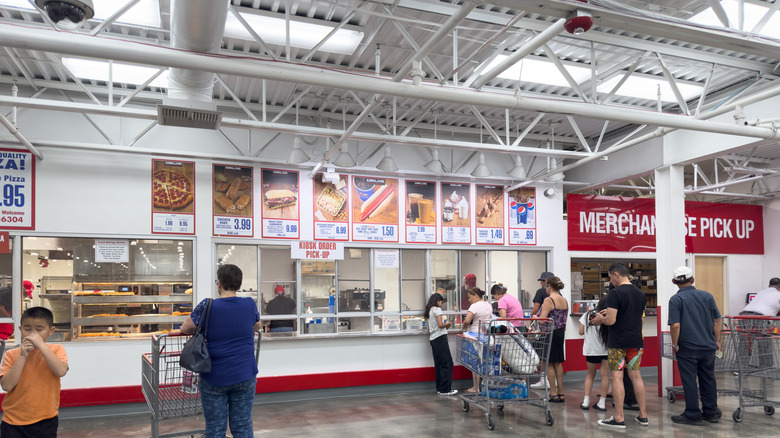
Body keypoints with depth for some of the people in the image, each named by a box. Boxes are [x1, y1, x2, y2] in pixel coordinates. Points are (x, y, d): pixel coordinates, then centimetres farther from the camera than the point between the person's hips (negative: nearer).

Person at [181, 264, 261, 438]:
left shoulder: (207, 306, -12)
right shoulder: (250, 304, -3)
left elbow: (185, 328, 1)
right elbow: (257, 326, 16)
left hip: (214, 379, -2)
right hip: (245, 376, 2)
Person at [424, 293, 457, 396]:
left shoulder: (429, 311, 17)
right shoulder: (437, 309, -8)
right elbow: (440, 324, -18)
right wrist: (447, 324, 2)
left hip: (433, 338, 9)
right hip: (440, 337, -9)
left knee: (438, 364, 12)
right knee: (447, 363, -6)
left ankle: (440, 388, 14)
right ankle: (445, 389, -7)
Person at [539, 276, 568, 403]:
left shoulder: (548, 300, -15)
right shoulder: (564, 301, 8)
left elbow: (542, 319, -20)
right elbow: (565, 319, 14)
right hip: (561, 333, 8)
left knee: (549, 364, 2)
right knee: (558, 363, 14)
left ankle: (553, 394, 5)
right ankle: (560, 393, 18)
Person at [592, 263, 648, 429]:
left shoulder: (615, 293, -15)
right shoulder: (640, 293, 9)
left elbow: (611, 321, -20)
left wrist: (601, 319, 2)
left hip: (618, 343, -7)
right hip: (636, 341, 7)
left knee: (617, 377, -1)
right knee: (635, 376, 13)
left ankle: (619, 419, 2)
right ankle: (643, 416, 19)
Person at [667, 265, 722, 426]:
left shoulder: (676, 299, -11)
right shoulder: (707, 296, 3)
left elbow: (675, 325, -17)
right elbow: (716, 321, 6)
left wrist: (675, 344, -5)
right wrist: (717, 341, 15)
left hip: (687, 348, -5)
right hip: (708, 346, 5)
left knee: (689, 381, 2)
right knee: (708, 379, 15)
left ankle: (693, 415, 8)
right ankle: (711, 412, 23)